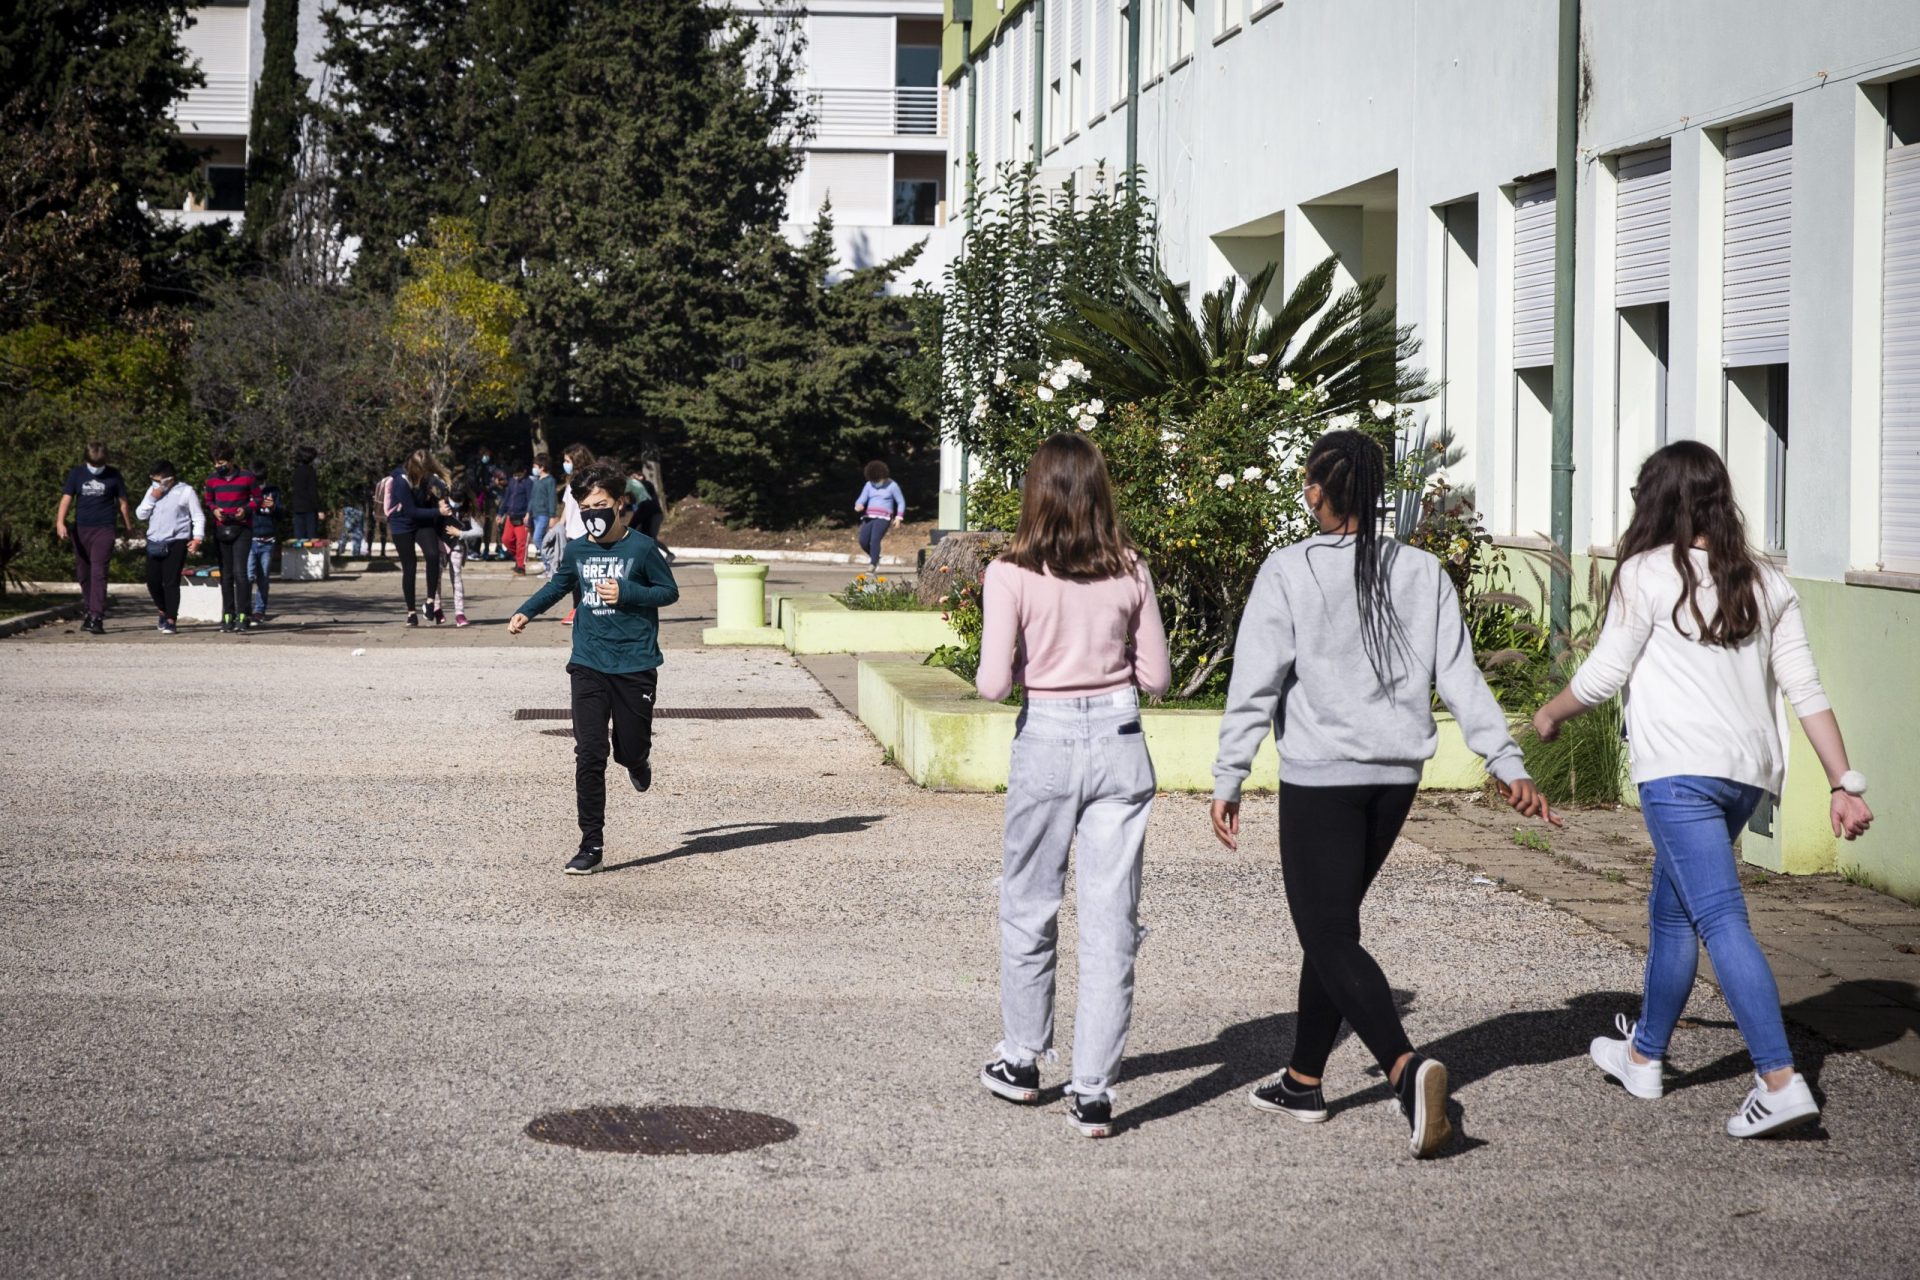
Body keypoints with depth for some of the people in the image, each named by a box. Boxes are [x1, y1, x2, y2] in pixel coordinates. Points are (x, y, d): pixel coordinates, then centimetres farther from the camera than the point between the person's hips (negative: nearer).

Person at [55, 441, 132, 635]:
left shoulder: (113, 475, 2)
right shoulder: (77, 474, 5)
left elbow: (122, 502, 9)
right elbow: (66, 499, -2)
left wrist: (128, 525, 14)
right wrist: (60, 522, -15)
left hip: (104, 530, -3)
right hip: (81, 529, 3)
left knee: (98, 573, -13)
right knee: (83, 573, 10)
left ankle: (96, 617, -18)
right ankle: (89, 610, 27)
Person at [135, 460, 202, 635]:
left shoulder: (186, 491, 2)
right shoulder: (153, 490, 16)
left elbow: (198, 517, 1)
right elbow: (141, 514, 12)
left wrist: (197, 538, -11)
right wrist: (152, 498, -2)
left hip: (176, 543, -5)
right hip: (154, 542, 5)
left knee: (171, 582, -10)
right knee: (153, 581, 5)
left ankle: (171, 620, -5)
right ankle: (163, 611, 30)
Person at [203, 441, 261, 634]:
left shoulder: (247, 478, -1)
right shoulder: (212, 480, 8)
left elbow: (257, 499, 6)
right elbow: (208, 502, 18)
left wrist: (247, 509, -13)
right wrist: (214, 510, -5)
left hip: (242, 530, -4)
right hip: (221, 530, 4)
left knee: (239, 572, -14)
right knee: (225, 575, 7)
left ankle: (241, 617, -15)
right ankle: (227, 616, 12)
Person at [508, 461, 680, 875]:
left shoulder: (641, 547, -6)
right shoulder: (577, 550, 5)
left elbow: (669, 591, 1)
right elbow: (558, 585, 24)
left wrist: (626, 593, -13)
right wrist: (526, 611, 11)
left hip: (635, 665, -2)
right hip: (589, 665, 2)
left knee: (630, 751, 5)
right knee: (589, 754, -7)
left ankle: (636, 761, 45)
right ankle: (591, 843, -4)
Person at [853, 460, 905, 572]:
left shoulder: (892, 485, 1)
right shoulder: (869, 485, 10)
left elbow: (901, 502, 6)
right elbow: (861, 500, 4)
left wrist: (898, 518, -4)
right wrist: (858, 506, -21)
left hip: (883, 518, -4)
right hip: (869, 517, 4)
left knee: (874, 540, -23)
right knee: (863, 541, -9)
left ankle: (873, 566, -25)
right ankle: (875, 557, 20)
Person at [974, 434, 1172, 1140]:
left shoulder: (1012, 575, -9)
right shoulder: (1131, 572, -1)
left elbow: (994, 683, -12)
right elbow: (1157, 676, 3)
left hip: (1048, 743, -2)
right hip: (1121, 743, 2)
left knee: (1028, 910, 17)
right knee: (1111, 923, 3)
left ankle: (1022, 1061, 30)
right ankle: (1093, 1091, 1)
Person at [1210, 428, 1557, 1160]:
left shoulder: (1289, 572, -9)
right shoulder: (1422, 574, 3)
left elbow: (1255, 686, -10)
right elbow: (1460, 678, 1)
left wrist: (1227, 781, -5)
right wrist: (1508, 765, 4)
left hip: (1319, 778, -5)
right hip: (1396, 777, 5)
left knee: (1330, 936, -4)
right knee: (1331, 923, 20)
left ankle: (1406, 1067, -27)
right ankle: (1304, 1080, 28)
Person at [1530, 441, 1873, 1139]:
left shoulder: (1647, 573, -4)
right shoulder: (1765, 583, 11)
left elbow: (1602, 675, 0)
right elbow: (1807, 689, 7)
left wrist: (1551, 713, 20)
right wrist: (1844, 783, 6)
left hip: (1680, 768, -7)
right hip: (1749, 769, 7)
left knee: (1720, 919, -11)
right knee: (1671, 909, 22)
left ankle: (1781, 1080, -21)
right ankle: (1645, 1054, 35)